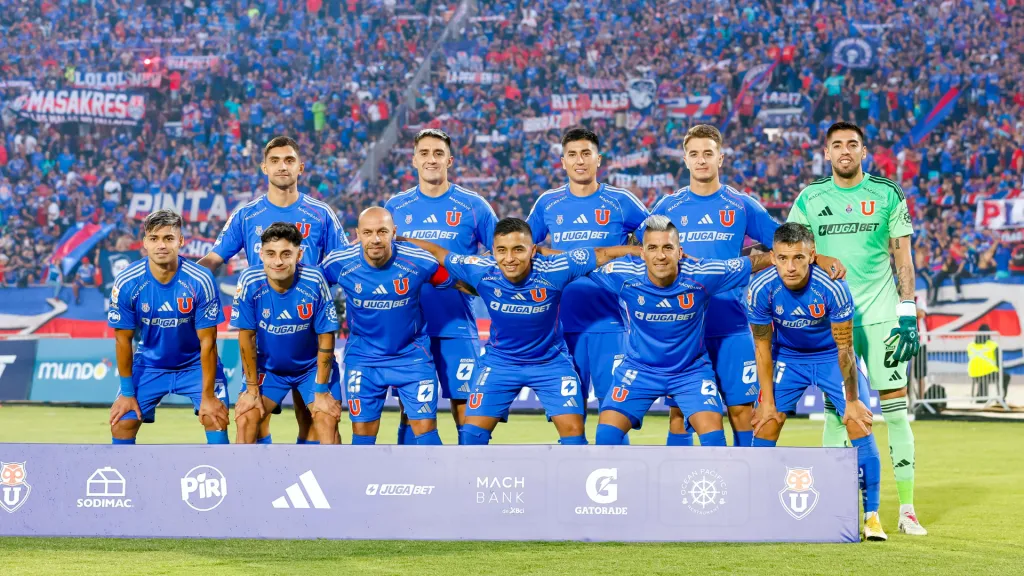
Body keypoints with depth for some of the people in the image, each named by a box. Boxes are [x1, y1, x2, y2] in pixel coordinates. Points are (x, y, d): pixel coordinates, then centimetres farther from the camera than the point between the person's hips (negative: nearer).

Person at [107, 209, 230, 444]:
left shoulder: (200, 281, -24)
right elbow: (123, 340, -9)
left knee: (216, 417, -18)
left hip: (196, 363, -1)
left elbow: (207, 341, -18)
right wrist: (127, 392, -5)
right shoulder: (126, 283, -20)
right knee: (121, 423, -6)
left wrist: (208, 396, -19)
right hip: (149, 365, 2)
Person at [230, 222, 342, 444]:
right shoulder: (249, 282, -23)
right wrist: (252, 388, -9)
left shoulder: (314, 281, -25)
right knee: (245, 418, -12)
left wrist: (321, 390, -15)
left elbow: (326, 337, -17)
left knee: (328, 418, -17)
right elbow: (246, 336, -13)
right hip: (267, 366, 1)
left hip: (312, 366, -1)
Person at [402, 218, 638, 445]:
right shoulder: (481, 271, -22)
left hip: (551, 362, -1)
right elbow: (437, 252, -7)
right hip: (499, 362, 1)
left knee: (573, 431, -6)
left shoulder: (553, 270, -27)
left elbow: (603, 253, -17)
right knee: (472, 433, -3)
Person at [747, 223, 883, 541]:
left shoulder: (833, 288, -32)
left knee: (858, 423, -13)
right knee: (766, 422, -9)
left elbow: (844, 348, -21)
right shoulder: (760, 290, -26)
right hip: (787, 356, 2)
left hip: (831, 356, -2)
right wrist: (767, 400, -9)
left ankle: (872, 515, -6)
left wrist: (852, 401, -14)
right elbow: (763, 347, -11)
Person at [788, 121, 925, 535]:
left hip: (881, 314, -1)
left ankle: (907, 508, -1)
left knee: (895, 405, -4)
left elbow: (903, 260, 4)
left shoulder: (887, 195, 4)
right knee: (836, 409, 2)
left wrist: (908, 315, -3)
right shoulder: (810, 199, 7)